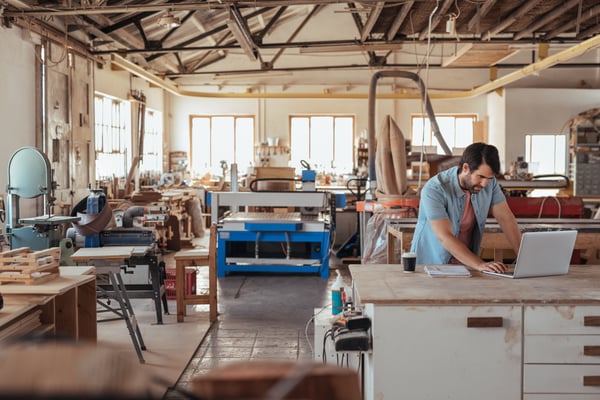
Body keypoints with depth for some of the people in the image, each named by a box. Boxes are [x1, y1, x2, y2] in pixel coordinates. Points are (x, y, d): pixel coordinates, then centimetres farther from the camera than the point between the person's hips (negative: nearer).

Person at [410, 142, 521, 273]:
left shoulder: (489, 182, -5)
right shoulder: (434, 190, -22)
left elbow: (506, 219, -1)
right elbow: (445, 237, -27)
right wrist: (480, 264, -36)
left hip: (466, 264, 3)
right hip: (431, 263, -3)